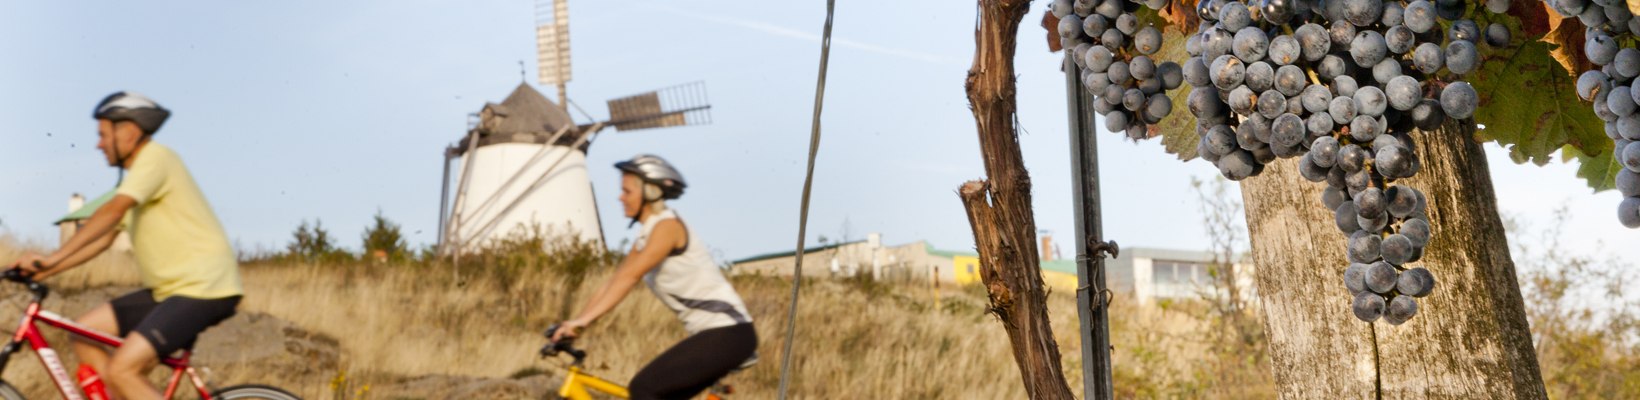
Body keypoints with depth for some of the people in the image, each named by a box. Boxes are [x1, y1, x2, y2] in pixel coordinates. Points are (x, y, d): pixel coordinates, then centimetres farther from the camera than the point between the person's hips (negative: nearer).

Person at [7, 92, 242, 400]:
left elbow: (113, 211, -23)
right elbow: (104, 238, 16)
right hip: (170, 289, 10)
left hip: (203, 287, -10)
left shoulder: (155, 157, -10)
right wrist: (45, 271, 6)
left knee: (122, 369, -20)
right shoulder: (136, 174, 20)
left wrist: (53, 258, -27)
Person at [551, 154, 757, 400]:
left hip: (726, 333, -10)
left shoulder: (667, 225, -13)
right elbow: (613, 283, 14)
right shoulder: (646, 236, 16)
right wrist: (572, 324, 5)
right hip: (714, 334, 10)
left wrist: (584, 320, -30)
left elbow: (629, 277, -24)